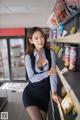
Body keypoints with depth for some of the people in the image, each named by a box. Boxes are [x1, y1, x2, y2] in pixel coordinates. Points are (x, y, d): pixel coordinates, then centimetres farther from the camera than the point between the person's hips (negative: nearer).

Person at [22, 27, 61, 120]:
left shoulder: (50, 53, -6)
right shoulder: (28, 56, -10)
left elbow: (53, 73, -12)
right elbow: (32, 78, -13)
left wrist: (54, 92, -22)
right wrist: (48, 73, -13)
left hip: (45, 94, 2)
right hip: (30, 93, -2)